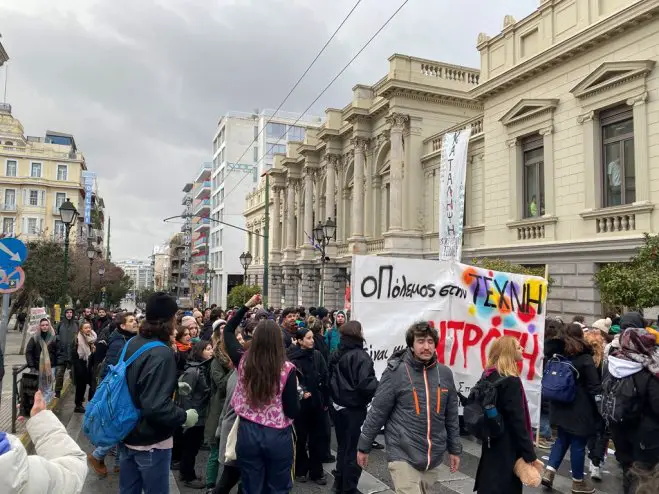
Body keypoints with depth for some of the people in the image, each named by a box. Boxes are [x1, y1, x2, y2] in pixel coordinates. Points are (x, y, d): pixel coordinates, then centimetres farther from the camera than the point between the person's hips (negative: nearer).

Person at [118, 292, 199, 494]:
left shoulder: (133, 343, 1)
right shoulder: (162, 354, -26)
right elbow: (157, 407, -31)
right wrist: (184, 417, -15)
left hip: (127, 435, 8)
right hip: (151, 442, -8)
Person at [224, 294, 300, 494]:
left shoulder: (243, 361, -6)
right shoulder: (287, 369, -16)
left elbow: (228, 331, 11)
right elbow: (293, 411, -14)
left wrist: (246, 306, 13)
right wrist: (299, 397, 6)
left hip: (247, 433, 3)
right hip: (278, 436, -2)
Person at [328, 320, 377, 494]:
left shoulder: (336, 355, 4)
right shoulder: (361, 356, -20)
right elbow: (366, 384, -27)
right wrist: (379, 384, -10)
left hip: (338, 407, 8)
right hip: (354, 409, -8)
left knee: (342, 447, 22)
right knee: (354, 450, 7)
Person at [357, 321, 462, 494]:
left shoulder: (444, 374, 0)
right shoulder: (396, 372, -13)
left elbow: (451, 416, 11)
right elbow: (377, 413, -6)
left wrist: (454, 449, 14)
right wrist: (364, 447, -1)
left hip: (433, 457, 5)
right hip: (403, 456, -4)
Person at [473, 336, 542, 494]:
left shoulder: (488, 376, 3)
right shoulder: (511, 381, -21)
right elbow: (517, 421, -22)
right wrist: (530, 455, -16)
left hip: (492, 444, 8)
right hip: (507, 448, -8)